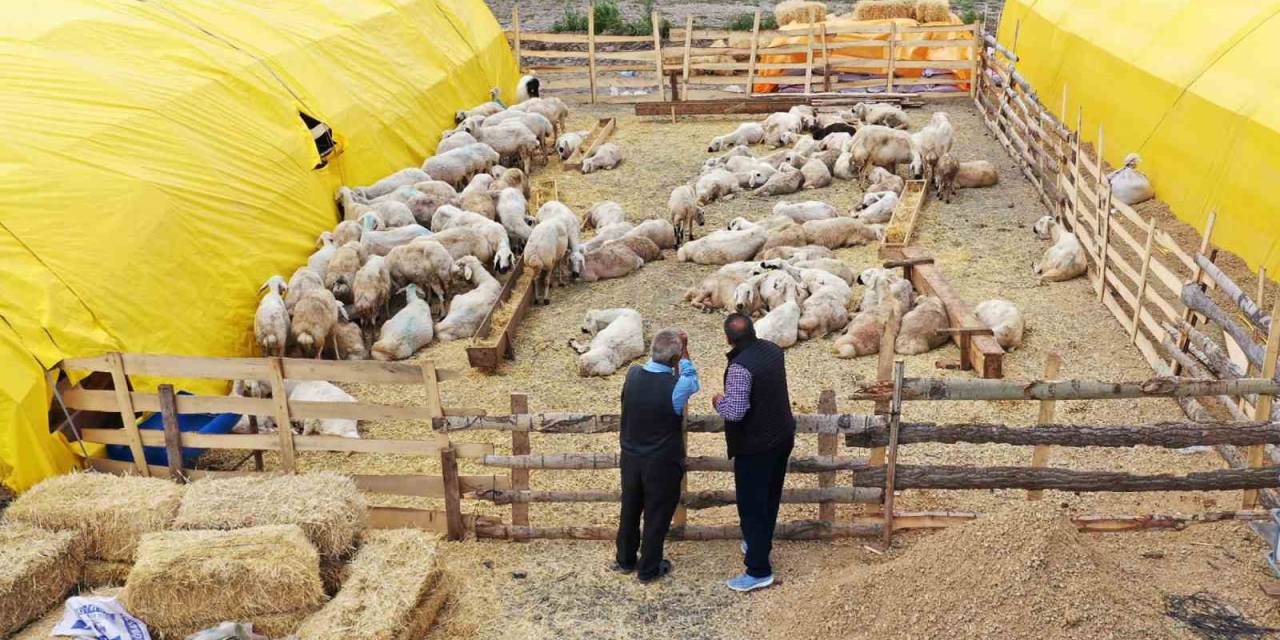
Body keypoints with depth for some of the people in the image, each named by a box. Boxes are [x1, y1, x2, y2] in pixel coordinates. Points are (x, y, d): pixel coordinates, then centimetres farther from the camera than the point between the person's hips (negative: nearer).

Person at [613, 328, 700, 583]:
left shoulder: (633, 374, -12)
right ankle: (649, 569, 30)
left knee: (630, 511, 22)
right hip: (663, 464, -4)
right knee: (657, 516, 15)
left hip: (631, 459, 5)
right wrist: (684, 351, 5)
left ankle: (625, 560, 40)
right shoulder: (676, 387, -26)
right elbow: (692, 380, -1)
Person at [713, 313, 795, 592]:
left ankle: (759, 571, 7)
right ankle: (759, 543, 41)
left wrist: (719, 401, -10)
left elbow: (734, 412, -30)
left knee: (752, 506, 2)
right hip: (782, 436, 8)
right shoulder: (772, 349, 0)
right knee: (770, 498, 22)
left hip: (756, 446, -8)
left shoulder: (740, 367, -27)